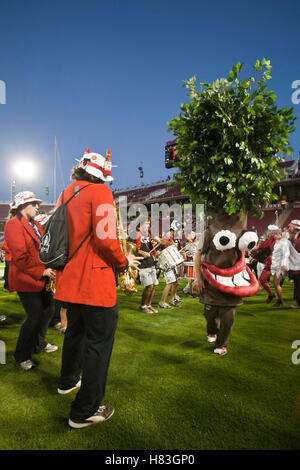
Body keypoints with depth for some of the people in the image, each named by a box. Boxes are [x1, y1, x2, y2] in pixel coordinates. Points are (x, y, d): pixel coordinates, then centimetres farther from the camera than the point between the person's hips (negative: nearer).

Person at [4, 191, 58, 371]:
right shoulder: (13, 225, -13)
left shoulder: (36, 225, 15)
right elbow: (20, 256, -21)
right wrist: (41, 271, -21)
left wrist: (50, 268, 0)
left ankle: (39, 344, 38)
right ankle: (22, 356, 17)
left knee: (47, 310, 17)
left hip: (42, 279, 9)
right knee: (34, 317, -3)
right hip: (27, 280, -9)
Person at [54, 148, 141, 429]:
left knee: (75, 331, 27)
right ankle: (85, 411, 15)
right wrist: (124, 262, -6)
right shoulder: (99, 192, -12)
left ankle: (68, 381, 48)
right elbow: (105, 238, -22)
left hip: (69, 280, 9)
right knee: (99, 342, 4)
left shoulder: (66, 194, 10)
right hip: (95, 282, -8)